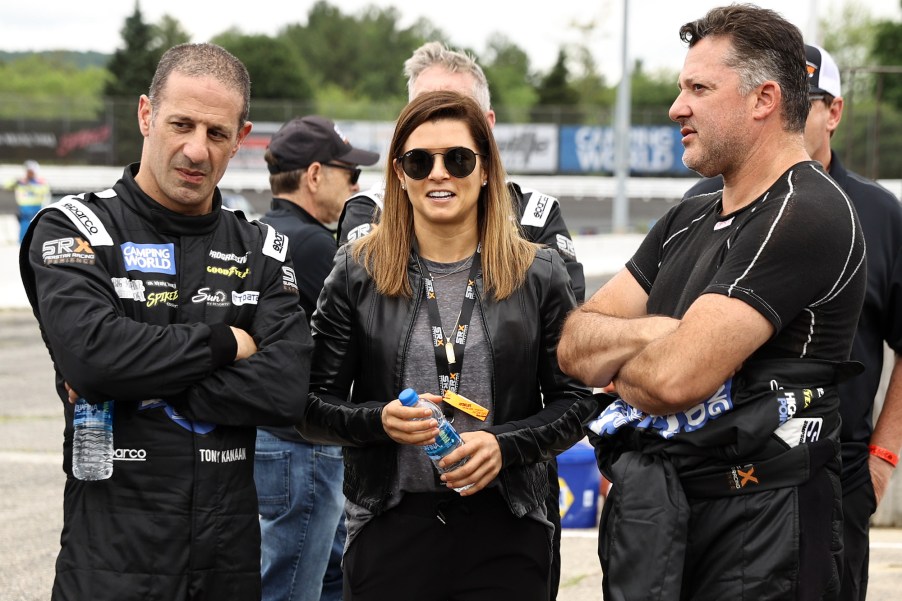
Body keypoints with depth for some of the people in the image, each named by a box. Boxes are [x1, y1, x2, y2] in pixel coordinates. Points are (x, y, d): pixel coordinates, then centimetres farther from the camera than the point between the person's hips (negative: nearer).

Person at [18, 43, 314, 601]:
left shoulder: (262, 250, 9)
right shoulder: (76, 226, -2)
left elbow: (287, 389, -7)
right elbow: (89, 352, -21)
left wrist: (137, 390, -14)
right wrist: (225, 342, -10)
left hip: (231, 554, 4)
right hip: (113, 555, -4)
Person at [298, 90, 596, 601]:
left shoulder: (538, 274, 4)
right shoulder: (357, 272, 3)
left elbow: (575, 402, 6)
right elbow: (314, 406, 5)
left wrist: (504, 444, -11)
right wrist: (378, 421, -15)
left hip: (505, 532, 0)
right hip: (390, 526, 0)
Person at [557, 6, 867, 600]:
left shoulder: (808, 214, -14)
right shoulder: (689, 220, 16)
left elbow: (676, 378, -22)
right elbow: (574, 345, 8)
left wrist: (617, 366, 0)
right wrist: (651, 334, -12)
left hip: (757, 525, -8)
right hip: (651, 514, 8)